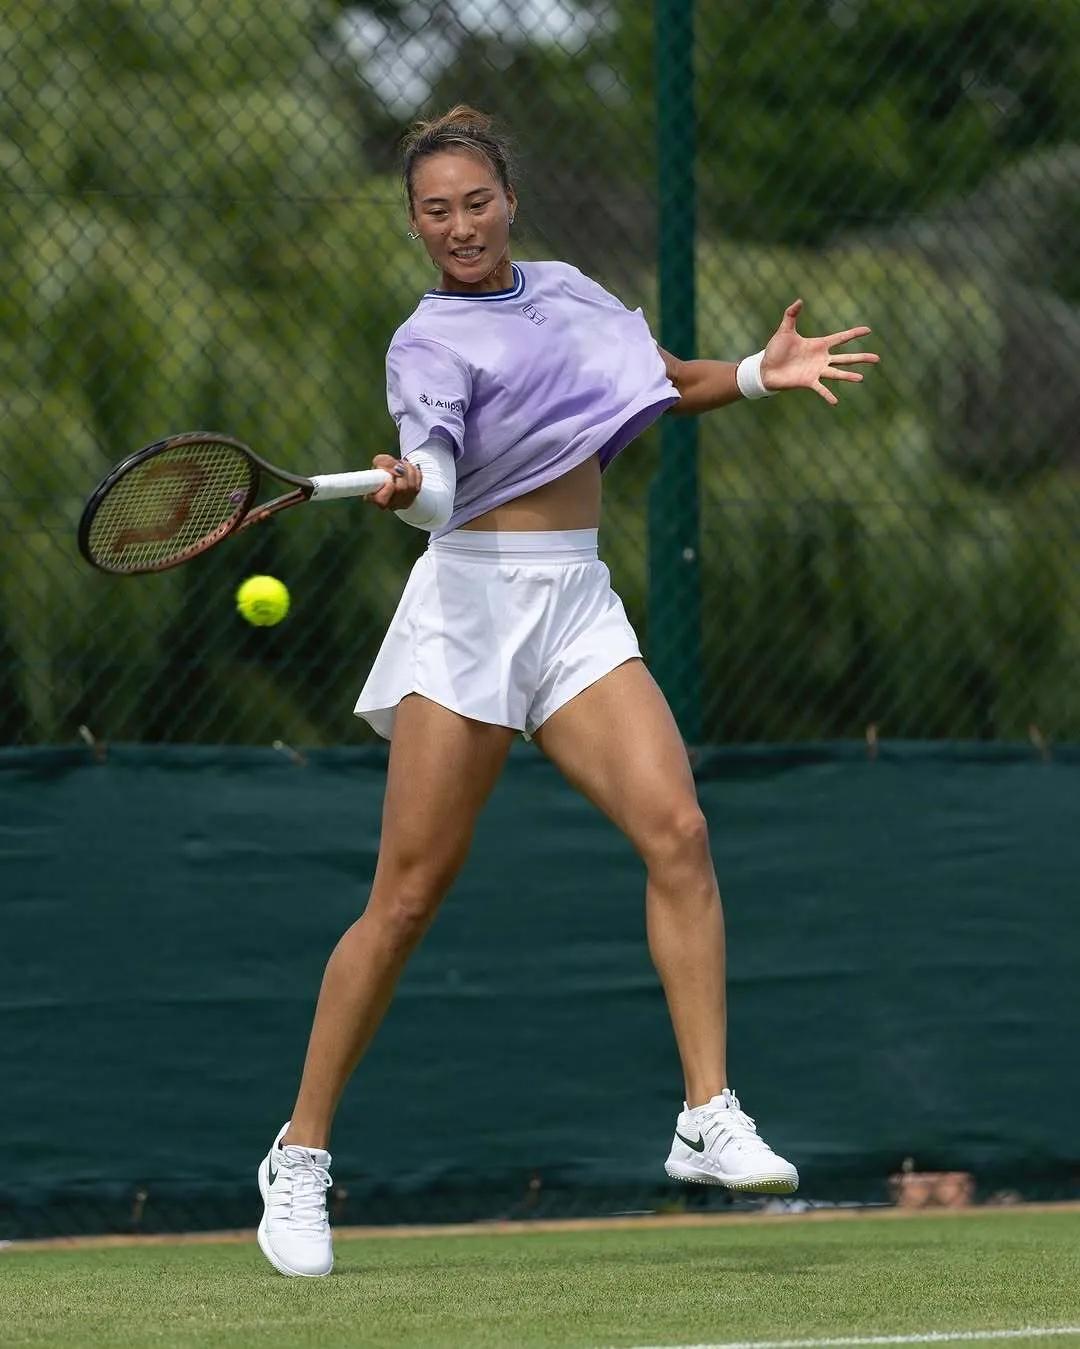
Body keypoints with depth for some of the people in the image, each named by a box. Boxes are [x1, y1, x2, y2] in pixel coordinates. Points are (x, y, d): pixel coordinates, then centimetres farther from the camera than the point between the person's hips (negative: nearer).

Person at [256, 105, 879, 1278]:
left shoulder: (563, 290, 13)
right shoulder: (429, 343, -6)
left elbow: (657, 381, 31)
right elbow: (437, 479, -24)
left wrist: (758, 374, 15)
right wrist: (411, 488, -46)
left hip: (577, 608, 5)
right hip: (473, 603, -5)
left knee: (676, 831, -16)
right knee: (408, 895, -6)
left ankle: (709, 1120, -15)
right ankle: (299, 1158, 4)